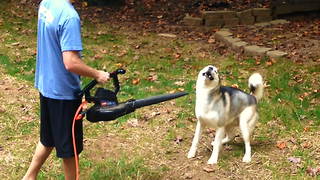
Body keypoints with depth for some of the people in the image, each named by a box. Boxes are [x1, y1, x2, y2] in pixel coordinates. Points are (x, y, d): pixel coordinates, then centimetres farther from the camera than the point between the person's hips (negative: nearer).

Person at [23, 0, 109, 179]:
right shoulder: (70, 16, -27)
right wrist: (97, 74, -15)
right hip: (64, 91, -8)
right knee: (69, 145, 11)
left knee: (48, 138, 24)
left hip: (45, 84, 8)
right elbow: (71, 63, -31)